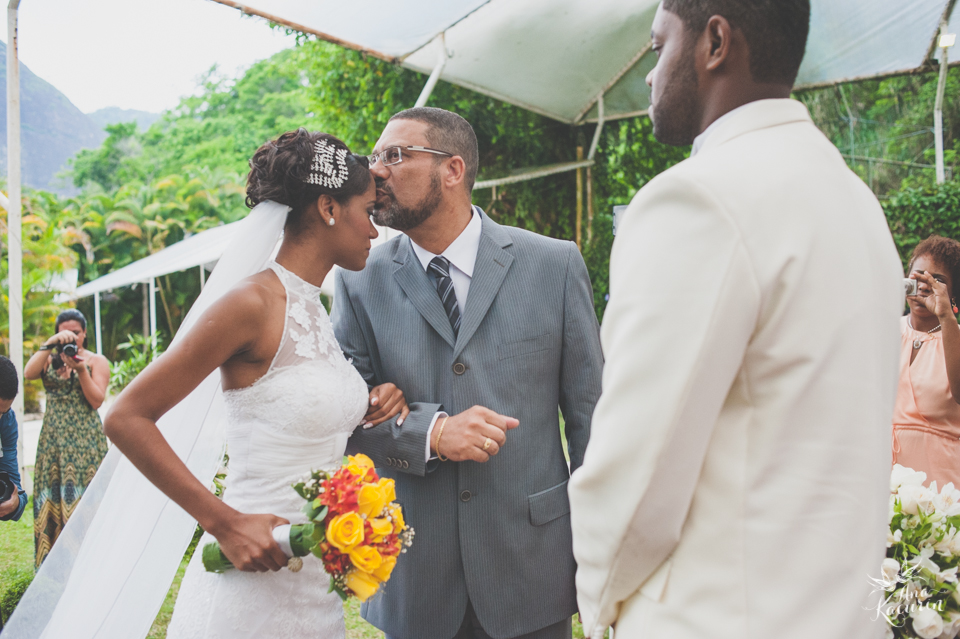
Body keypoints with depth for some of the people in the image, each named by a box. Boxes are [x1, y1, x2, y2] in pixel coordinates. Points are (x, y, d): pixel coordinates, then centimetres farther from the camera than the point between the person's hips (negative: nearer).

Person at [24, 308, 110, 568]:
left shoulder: (97, 361, 5)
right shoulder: (50, 359, 12)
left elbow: (97, 400, -6)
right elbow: (28, 373, -10)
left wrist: (81, 370, -16)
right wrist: (49, 344, -16)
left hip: (85, 441, -3)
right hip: (53, 440, 3)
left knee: (83, 498, -6)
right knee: (51, 499, 1)